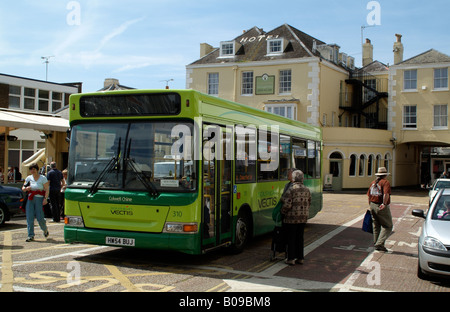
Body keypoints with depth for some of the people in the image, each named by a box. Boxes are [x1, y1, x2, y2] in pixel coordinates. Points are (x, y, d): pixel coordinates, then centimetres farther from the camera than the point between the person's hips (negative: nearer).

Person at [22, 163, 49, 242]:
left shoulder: (43, 178, 0)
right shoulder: (28, 178, 11)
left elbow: (47, 190, -4)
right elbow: (23, 188, 17)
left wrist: (45, 198, -17)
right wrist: (26, 188, -7)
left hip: (39, 199, -4)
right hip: (30, 199, 4)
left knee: (40, 218, -6)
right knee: (29, 218, -3)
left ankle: (45, 229, 25)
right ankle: (31, 235, 3)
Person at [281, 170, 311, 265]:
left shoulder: (291, 190, -16)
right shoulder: (306, 190, 5)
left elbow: (287, 205, -19)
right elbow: (309, 203, 12)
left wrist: (282, 212, -2)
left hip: (291, 218, -6)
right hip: (303, 218, 6)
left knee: (291, 238, 2)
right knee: (300, 238, 14)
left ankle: (291, 259, 5)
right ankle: (300, 258, 19)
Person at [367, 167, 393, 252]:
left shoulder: (373, 182, 13)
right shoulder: (385, 182, -9)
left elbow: (368, 195, 14)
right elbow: (386, 194, -26)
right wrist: (384, 204, -28)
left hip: (373, 205, 7)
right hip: (382, 208, -7)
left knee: (376, 226, 17)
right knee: (388, 226, 1)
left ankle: (376, 243, 20)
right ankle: (380, 243, -10)